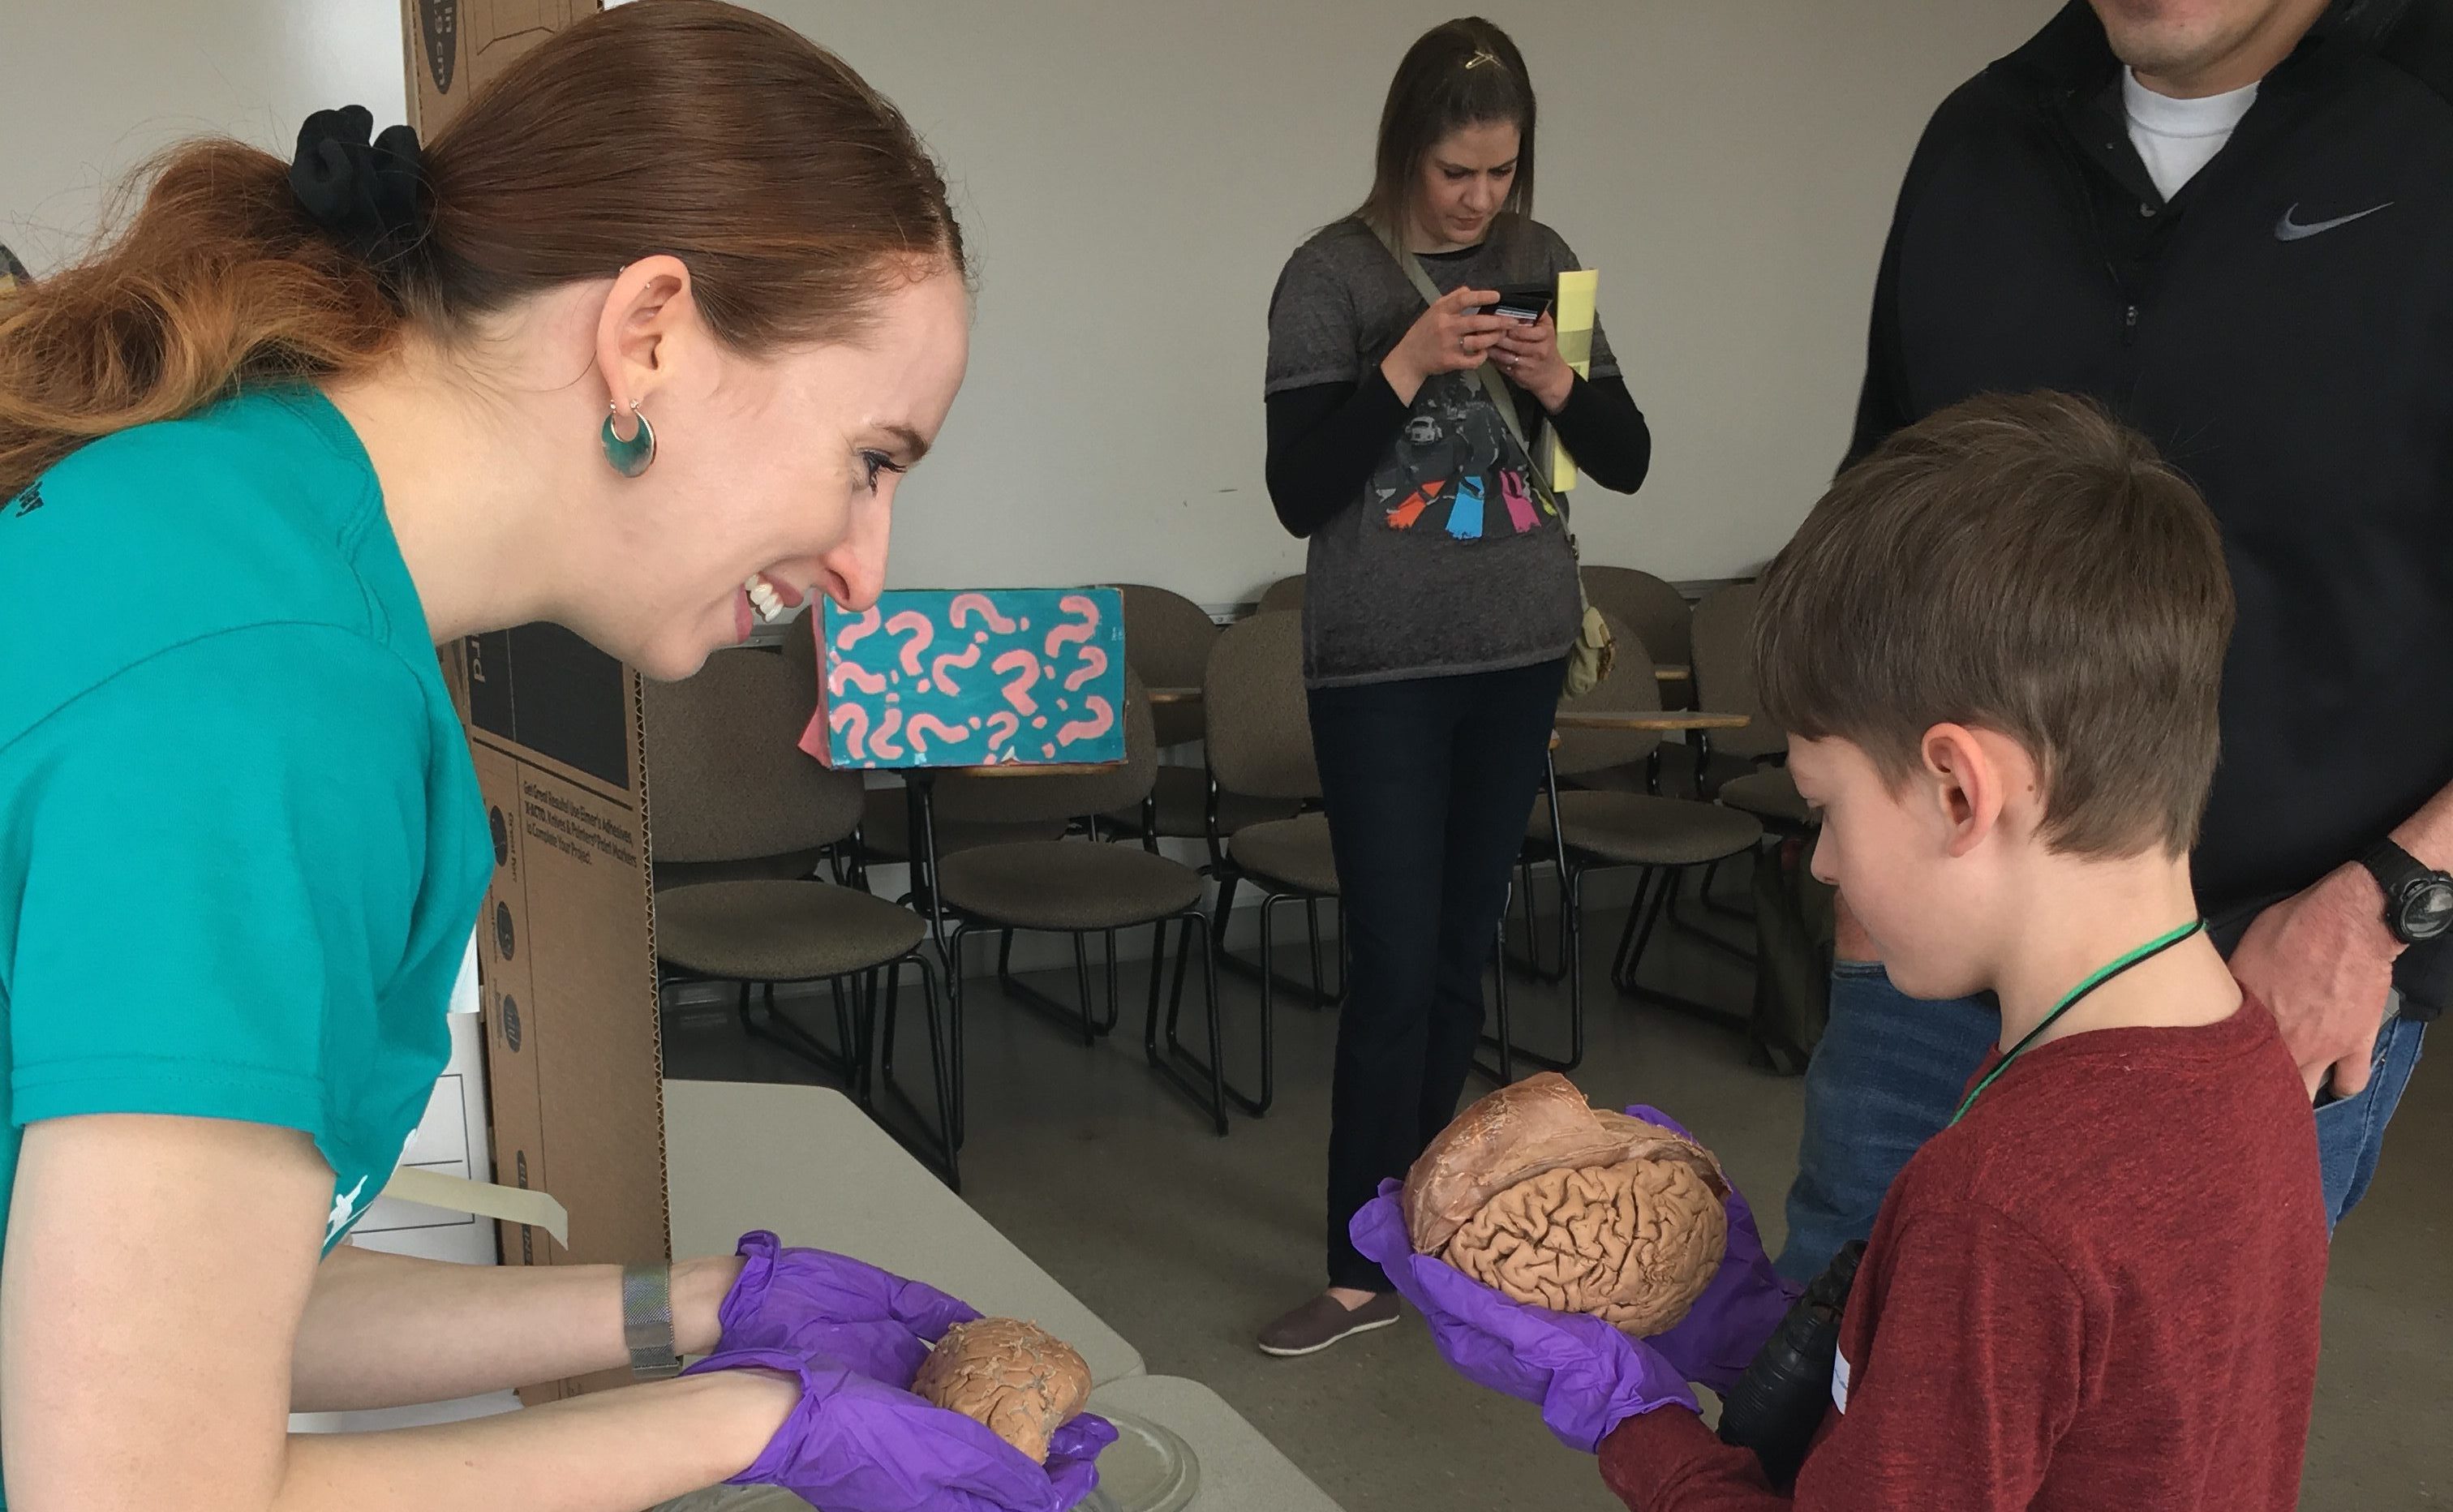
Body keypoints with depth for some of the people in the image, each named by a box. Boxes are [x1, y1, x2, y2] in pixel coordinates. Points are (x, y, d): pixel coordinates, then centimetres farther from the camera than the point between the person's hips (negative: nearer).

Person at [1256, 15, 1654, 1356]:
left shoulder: (1542, 264, 5)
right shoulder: (1332, 276, -7)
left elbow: (1626, 462, 7)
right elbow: (1298, 493, -12)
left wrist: (1559, 381, -13)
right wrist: (1409, 364, -22)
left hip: (1519, 657, 4)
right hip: (1380, 669, -4)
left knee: (1462, 957, 10)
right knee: (1394, 966, -5)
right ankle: (1363, 1271, 6)